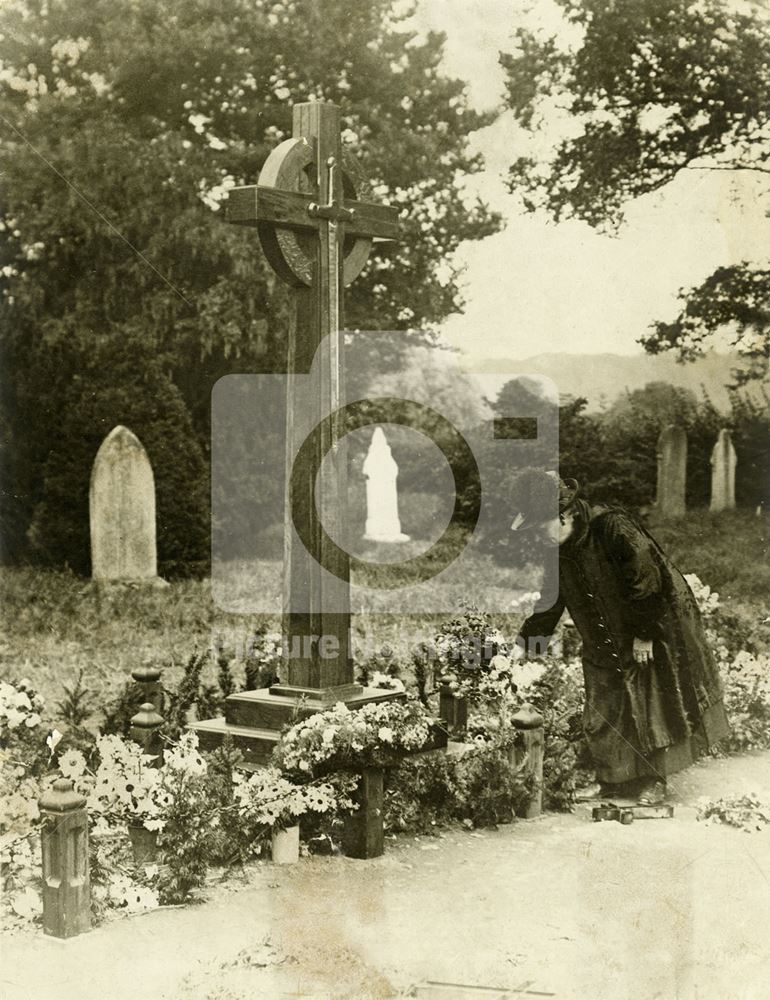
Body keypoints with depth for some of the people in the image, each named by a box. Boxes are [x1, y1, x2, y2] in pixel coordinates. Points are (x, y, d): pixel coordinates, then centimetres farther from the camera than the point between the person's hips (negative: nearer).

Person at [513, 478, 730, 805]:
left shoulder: (613, 528, -26)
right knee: (604, 712, 6)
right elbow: (549, 600, 6)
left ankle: (653, 780, 17)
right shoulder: (556, 550, -4)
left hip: (657, 626, -6)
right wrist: (525, 642, -1)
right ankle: (614, 782, 20)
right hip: (604, 641, 6)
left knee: (653, 705, 3)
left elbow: (647, 581, -24)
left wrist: (645, 634, -19)